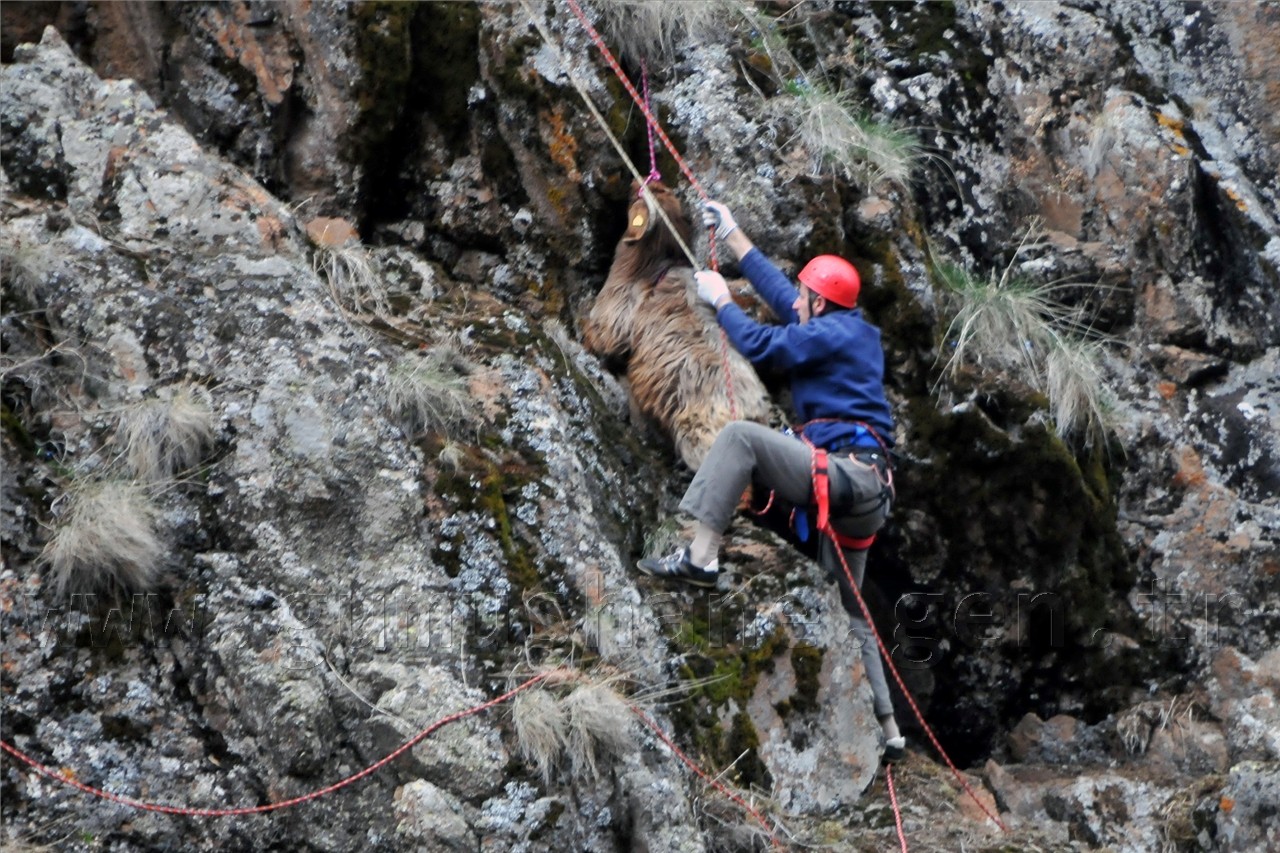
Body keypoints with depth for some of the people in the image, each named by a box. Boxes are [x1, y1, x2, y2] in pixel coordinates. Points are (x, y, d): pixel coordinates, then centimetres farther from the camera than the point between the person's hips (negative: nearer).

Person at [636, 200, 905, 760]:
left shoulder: (835, 333, -5)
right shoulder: (848, 331, 23)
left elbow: (761, 345, -9)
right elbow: (778, 292, 32)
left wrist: (720, 300, 8)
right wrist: (732, 237, 36)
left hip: (844, 473, -10)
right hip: (859, 487, 10)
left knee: (740, 436, -18)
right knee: (846, 612, 14)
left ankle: (699, 558, -27)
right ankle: (885, 729, 15)